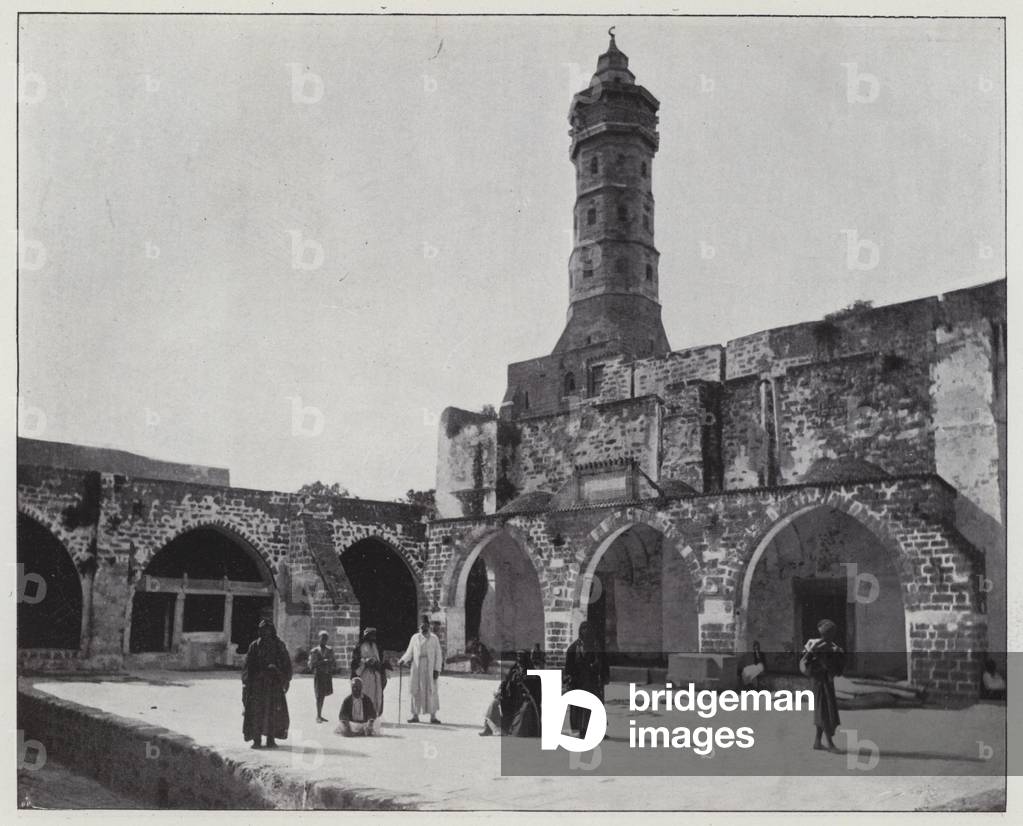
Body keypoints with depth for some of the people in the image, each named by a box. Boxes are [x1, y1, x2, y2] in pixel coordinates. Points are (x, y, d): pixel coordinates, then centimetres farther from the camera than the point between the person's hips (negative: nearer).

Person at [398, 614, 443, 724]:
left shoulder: (434, 638, 4)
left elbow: (438, 655, 2)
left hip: (429, 669, -2)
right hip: (417, 669, 2)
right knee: (416, 691, 1)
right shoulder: (415, 638, 9)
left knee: (431, 691, -4)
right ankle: (415, 715, 8)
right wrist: (403, 660, -8)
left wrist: (437, 670, -6)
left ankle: (433, 716, 0)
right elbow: (409, 652, 10)